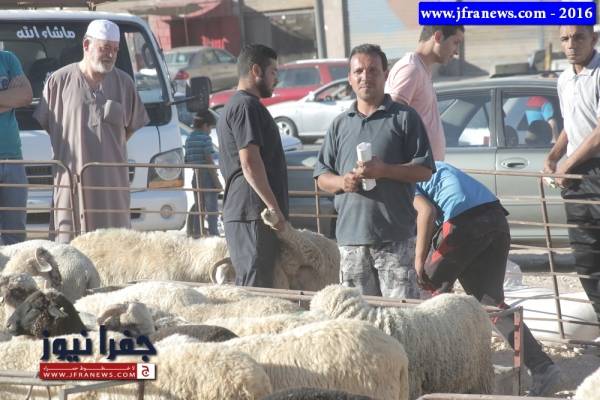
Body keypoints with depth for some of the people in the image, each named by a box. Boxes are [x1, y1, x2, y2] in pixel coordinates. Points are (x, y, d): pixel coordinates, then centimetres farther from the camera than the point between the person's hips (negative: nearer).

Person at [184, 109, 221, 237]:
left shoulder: (189, 138, 10)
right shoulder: (205, 138, -12)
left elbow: (188, 161, 12)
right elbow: (209, 161, -16)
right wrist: (217, 181, -14)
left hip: (196, 177, 7)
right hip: (207, 176, -7)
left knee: (198, 206, 13)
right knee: (212, 208, -2)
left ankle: (196, 232, 12)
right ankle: (213, 232, -4)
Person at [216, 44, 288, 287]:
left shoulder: (232, 107, 24)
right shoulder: (247, 106, -9)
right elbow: (250, 161, -18)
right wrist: (273, 206, -18)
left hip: (237, 212, 10)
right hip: (253, 213, -10)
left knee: (246, 287, 9)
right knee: (256, 287, -12)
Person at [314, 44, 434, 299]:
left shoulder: (404, 117, 5)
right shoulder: (339, 125, 18)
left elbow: (424, 169, 0)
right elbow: (321, 177, 18)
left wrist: (384, 170, -14)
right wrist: (342, 182, -5)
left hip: (395, 237, -4)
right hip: (351, 236, 4)